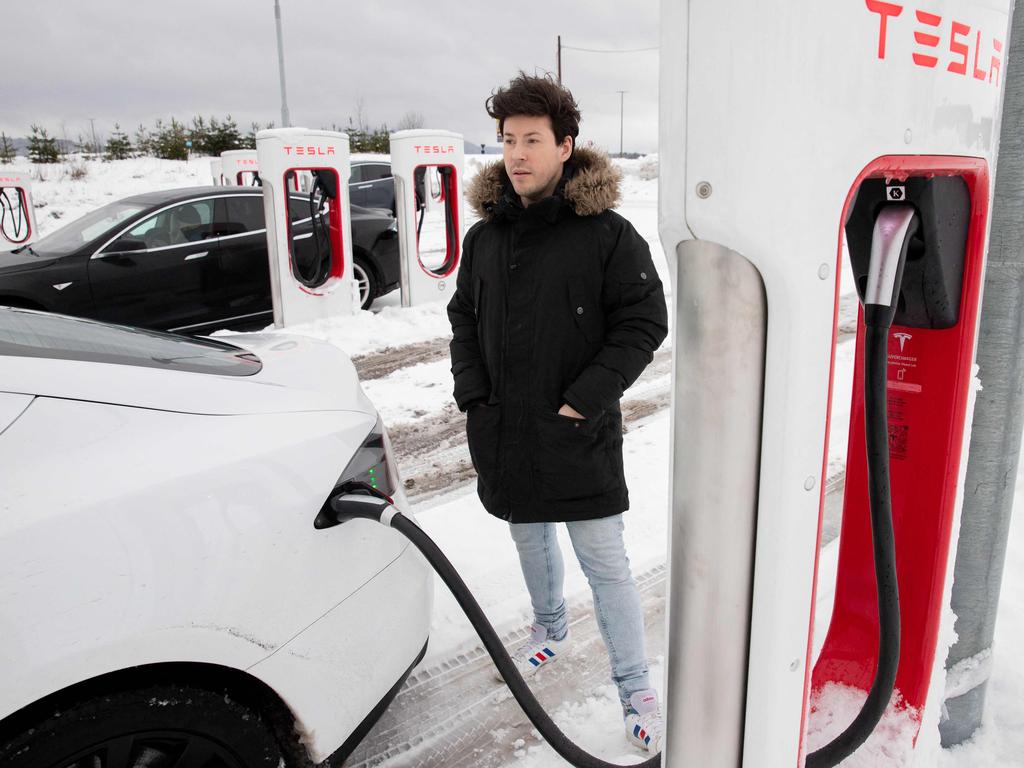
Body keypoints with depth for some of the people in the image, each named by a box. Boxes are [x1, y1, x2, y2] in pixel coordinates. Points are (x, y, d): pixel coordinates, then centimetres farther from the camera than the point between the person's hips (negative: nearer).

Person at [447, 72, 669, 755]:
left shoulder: (608, 234, -11)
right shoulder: (485, 236, 5)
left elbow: (645, 322, -11)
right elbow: (464, 319, 13)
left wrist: (585, 399, -16)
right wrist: (472, 393, 1)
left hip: (580, 437, -5)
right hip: (504, 433, 6)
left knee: (605, 560, 1)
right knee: (530, 536, 23)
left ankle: (637, 690, 19)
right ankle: (551, 631, 49)